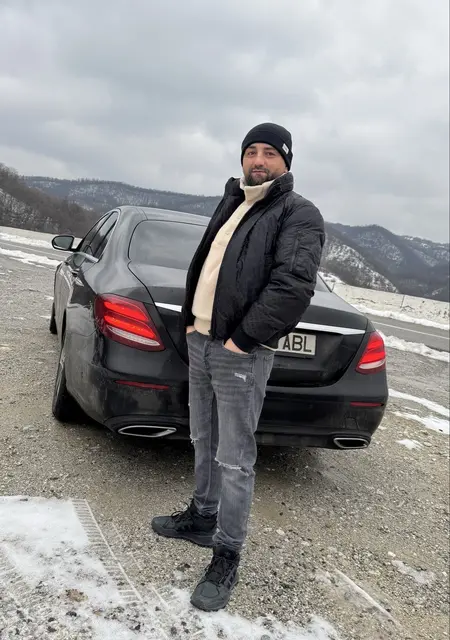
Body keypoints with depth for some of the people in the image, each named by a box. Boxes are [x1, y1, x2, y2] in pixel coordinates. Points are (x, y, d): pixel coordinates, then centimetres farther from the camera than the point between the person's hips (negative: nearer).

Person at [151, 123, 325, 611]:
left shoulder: (299, 215, -7)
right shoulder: (231, 205, 18)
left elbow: (293, 284, -19)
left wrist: (242, 338, -19)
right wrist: (190, 317, 10)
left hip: (240, 354, -7)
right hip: (199, 340, 8)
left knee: (234, 460, -1)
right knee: (203, 443, 19)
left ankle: (227, 559, 12)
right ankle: (203, 517, 37)